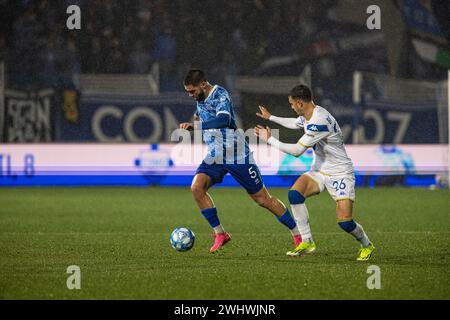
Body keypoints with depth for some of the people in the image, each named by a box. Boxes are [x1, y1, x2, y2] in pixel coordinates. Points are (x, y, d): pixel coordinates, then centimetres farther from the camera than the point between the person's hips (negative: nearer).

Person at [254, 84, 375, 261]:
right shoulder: (308, 115, 1)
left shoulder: (319, 122, -29)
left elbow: (297, 150, -27)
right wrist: (270, 117, 37)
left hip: (340, 173, -8)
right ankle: (307, 242, -10)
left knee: (344, 221, -17)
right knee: (294, 193, -19)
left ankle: (367, 246, 15)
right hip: (319, 170, 8)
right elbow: (295, 123, 28)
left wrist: (270, 140, -16)